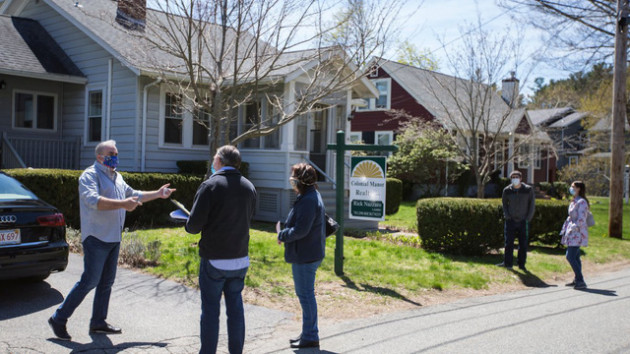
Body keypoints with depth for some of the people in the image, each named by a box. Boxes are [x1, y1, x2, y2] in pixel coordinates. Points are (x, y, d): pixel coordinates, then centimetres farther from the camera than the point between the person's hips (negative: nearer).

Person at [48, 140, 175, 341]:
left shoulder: (117, 177, 18)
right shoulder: (90, 175, -10)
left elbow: (134, 195, 32)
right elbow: (94, 201, -27)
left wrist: (158, 194, 28)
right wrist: (122, 204, -36)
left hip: (114, 239, 9)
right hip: (96, 238, -8)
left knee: (106, 282, 12)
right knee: (89, 281, -8)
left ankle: (98, 323, 21)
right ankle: (59, 319, 4)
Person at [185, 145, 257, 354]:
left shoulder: (210, 185, -12)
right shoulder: (249, 187, 6)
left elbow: (194, 223, -15)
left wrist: (189, 227, 6)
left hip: (214, 259, -5)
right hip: (240, 259, 5)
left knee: (210, 309, 5)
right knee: (235, 308, 14)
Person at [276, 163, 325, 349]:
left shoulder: (308, 201, -22)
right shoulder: (312, 196, 12)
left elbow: (300, 230, -25)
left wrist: (282, 235, -9)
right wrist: (285, 233, 7)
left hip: (305, 256, -11)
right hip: (308, 253, 11)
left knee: (306, 294, -1)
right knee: (305, 294, 19)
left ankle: (310, 337, 9)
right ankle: (308, 333, 30)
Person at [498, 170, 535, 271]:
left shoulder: (528, 189, -3)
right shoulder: (507, 190, 0)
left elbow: (532, 204, 2)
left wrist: (528, 218, -4)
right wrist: (507, 216, 1)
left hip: (523, 221, -1)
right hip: (511, 221, 1)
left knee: (523, 244, 4)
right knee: (509, 243, 1)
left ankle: (522, 264, 13)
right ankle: (508, 263, 7)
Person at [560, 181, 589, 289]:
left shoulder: (582, 202, -14)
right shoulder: (574, 201, 16)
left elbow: (581, 219, -20)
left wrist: (573, 228, -21)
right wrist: (565, 229, 17)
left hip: (577, 233, -10)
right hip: (572, 233, 10)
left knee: (570, 257, -13)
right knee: (575, 257, 12)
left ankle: (581, 281, -9)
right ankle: (577, 280, 18)